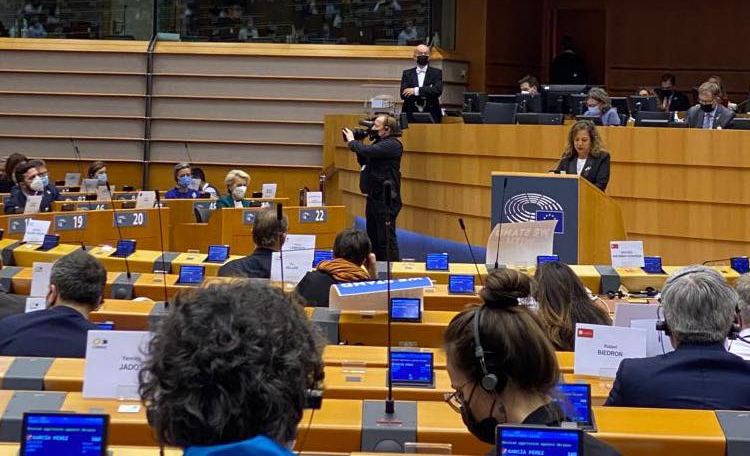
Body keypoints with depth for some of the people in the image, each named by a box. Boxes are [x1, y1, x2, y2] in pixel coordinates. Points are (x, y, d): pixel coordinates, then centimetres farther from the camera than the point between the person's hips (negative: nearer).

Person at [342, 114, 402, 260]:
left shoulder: (392, 145, -15)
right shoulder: (379, 143, 16)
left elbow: (367, 151, -27)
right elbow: (364, 162, 21)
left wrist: (352, 141, -9)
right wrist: (357, 143, 7)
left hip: (385, 199, -10)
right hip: (374, 197, 10)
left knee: (386, 238, -9)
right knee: (373, 236, 16)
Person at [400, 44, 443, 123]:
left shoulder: (436, 73, 8)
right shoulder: (407, 73, 11)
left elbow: (438, 90, -9)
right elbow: (403, 94, -2)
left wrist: (416, 91, -15)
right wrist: (426, 95, -13)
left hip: (431, 116, -1)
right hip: (411, 116, 1)